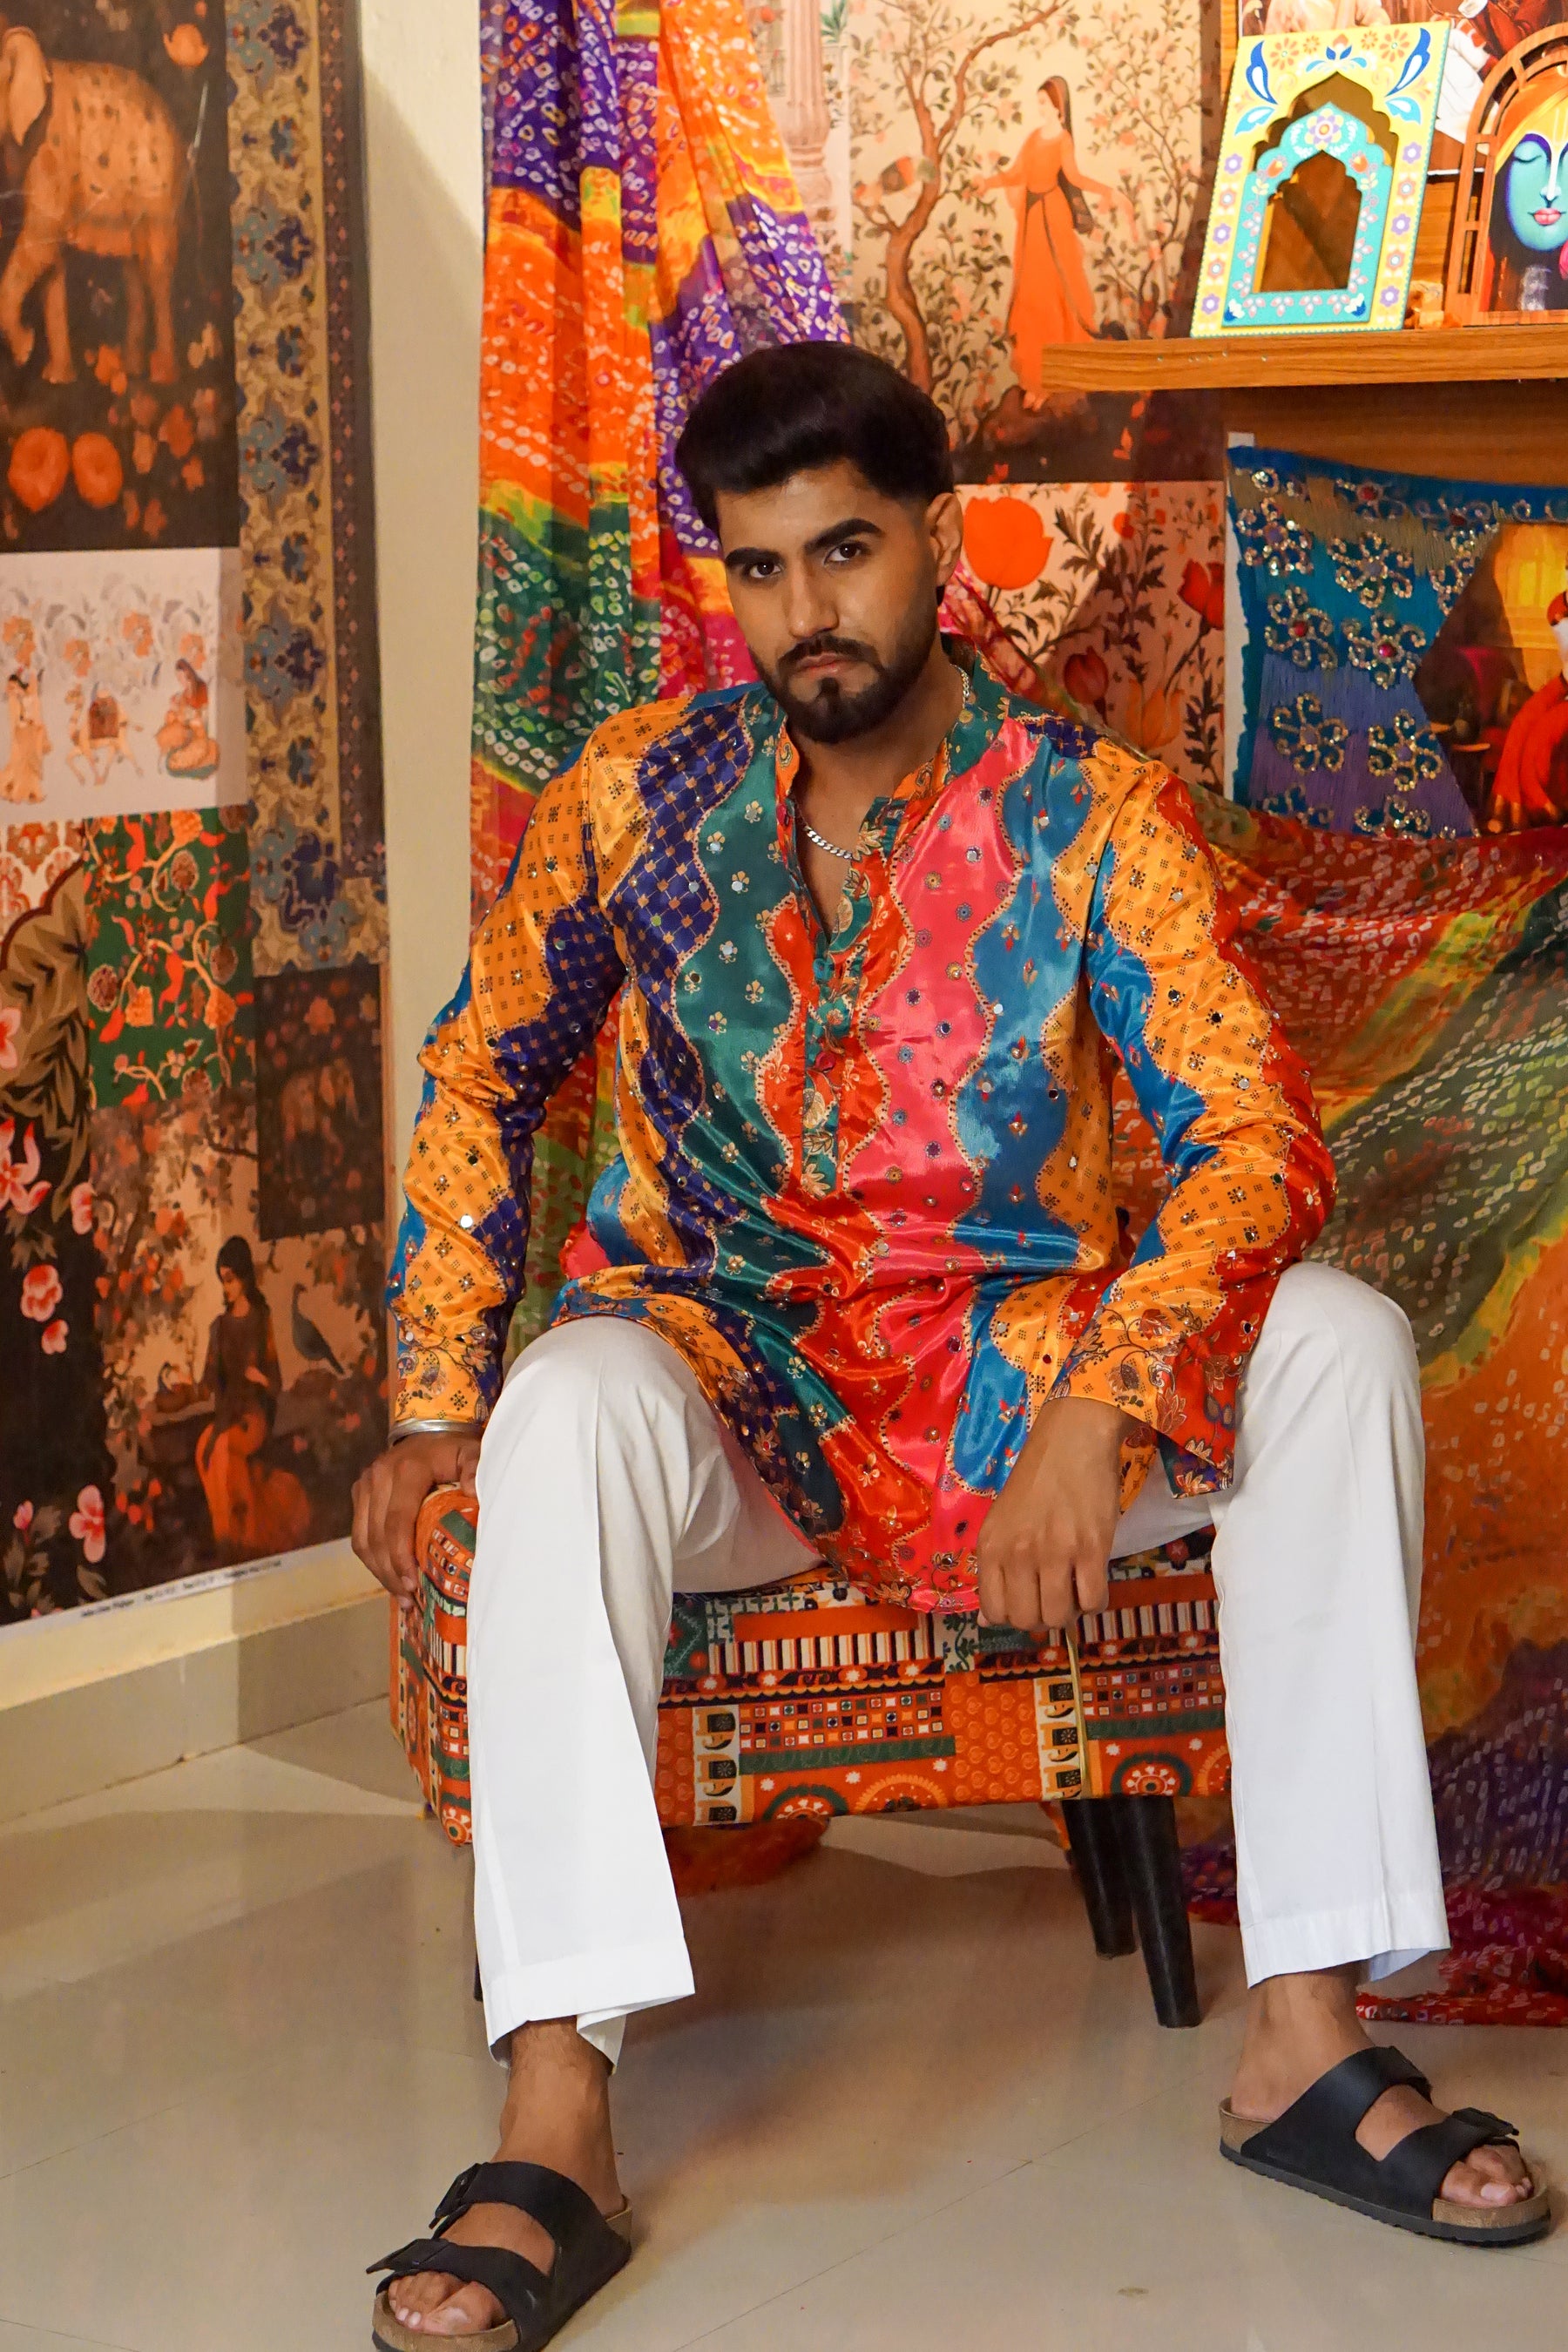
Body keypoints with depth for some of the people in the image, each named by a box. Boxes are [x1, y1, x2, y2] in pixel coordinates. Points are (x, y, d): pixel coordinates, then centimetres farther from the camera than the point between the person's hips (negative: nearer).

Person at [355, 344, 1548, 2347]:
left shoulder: (1094, 815, -5)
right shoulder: (636, 795, 0)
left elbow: (1257, 1143, -14)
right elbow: (480, 1078, 9)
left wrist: (1102, 1407, -30)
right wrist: (436, 1405, -2)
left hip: (1020, 1367, 1)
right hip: (735, 1387, 0)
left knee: (1340, 1345, -25)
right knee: (571, 1400, -35)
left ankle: (1305, 2032, -21)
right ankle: (553, 2127, -40)